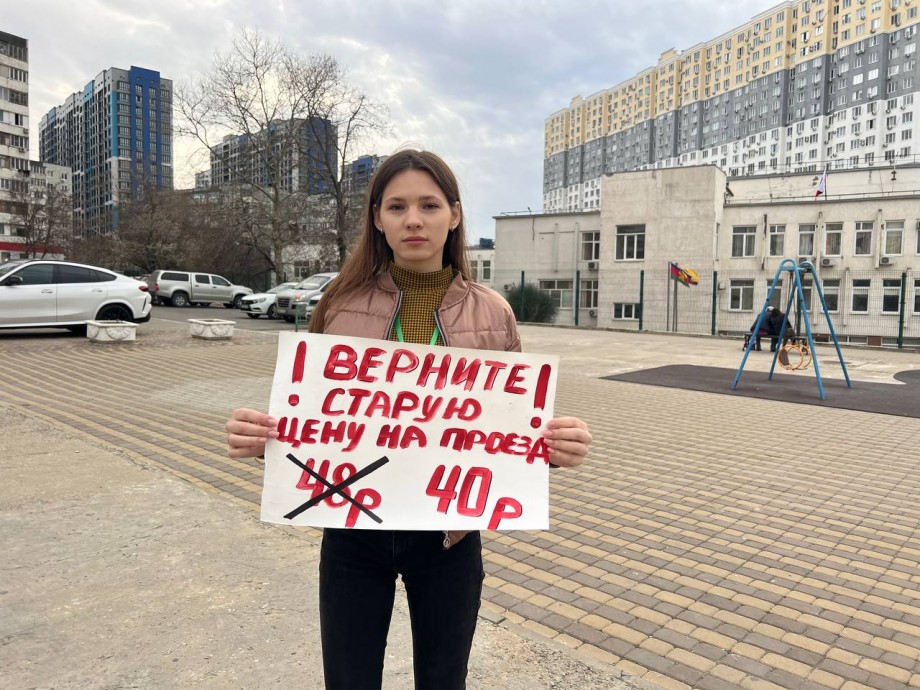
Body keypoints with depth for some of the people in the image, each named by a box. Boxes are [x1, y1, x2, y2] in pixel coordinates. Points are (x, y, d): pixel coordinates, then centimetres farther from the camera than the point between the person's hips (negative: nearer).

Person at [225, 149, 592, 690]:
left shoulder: (492, 314, -5)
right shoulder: (342, 306, -6)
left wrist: (556, 446, -20)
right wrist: (261, 435, -20)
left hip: (449, 535, 1)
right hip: (353, 531, 0)